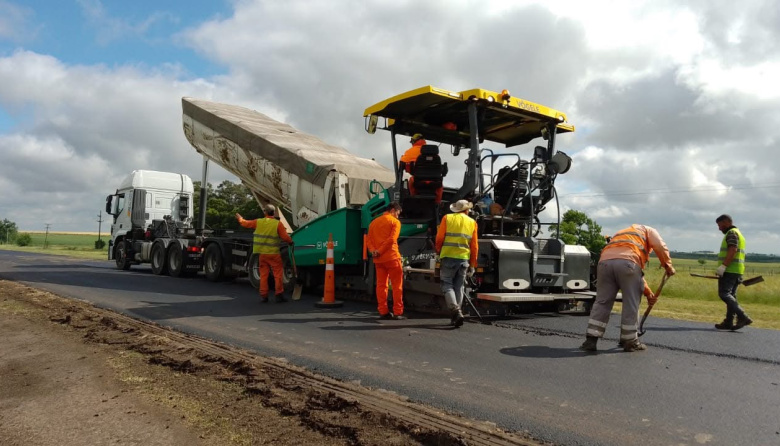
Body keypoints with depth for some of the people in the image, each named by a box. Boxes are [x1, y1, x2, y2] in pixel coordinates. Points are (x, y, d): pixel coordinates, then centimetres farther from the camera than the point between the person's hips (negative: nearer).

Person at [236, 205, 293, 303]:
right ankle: (279, 295, 1)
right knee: (278, 274, 3)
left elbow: (245, 223, 15)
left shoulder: (259, 222, 1)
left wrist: (239, 218, 35)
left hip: (262, 253, 4)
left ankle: (263, 295, 11)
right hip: (274, 254, -4)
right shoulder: (278, 223, -9)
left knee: (263, 275, 11)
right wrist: (291, 241, 9)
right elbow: (285, 237, -11)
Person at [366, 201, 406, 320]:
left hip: (378, 259, 6)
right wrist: (379, 251, -11)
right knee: (397, 285, 1)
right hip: (391, 257, -6)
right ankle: (398, 312, -1)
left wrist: (373, 251, -5)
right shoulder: (394, 221, -1)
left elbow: (368, 240, 8)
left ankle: (383, 312, 9)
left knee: (381, 285, 9)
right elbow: (391, 239, -13)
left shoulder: (374, 222, 17)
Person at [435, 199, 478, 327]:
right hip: (464, 259, 3)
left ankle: (456, 311, -17)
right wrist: (473, 264, 13)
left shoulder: (447, 218, 3)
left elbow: (439, 238, -1)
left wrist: (438, 252, 17)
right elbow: (474, 246, 8)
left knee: (447, 285, 2)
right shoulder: (472, 222, 9)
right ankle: (456, 316, 15)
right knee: (459, 287, 12)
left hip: (448, 257, -2)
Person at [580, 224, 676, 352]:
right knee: (631, 303, 7)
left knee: (602, 302, 8)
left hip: (605, 261, 5)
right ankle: (630, 341, 14)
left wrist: (648, 293, 39)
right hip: (628, 262, -5)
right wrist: (668, 266, 22)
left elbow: (636, 275, 41)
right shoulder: (648, 231, 32)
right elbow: (660, 247, 8)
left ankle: (591, 340, 3)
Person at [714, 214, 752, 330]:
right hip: (736, 271, 10)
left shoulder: (732, 233, -7)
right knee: (731, 295, 9)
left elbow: (733, 250, -21)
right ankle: (728, 322, 10)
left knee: (724, 294, -13)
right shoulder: (738, 233, 25)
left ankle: (742, 317, -18)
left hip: (730, 271, -10)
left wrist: (723, 265, -25)